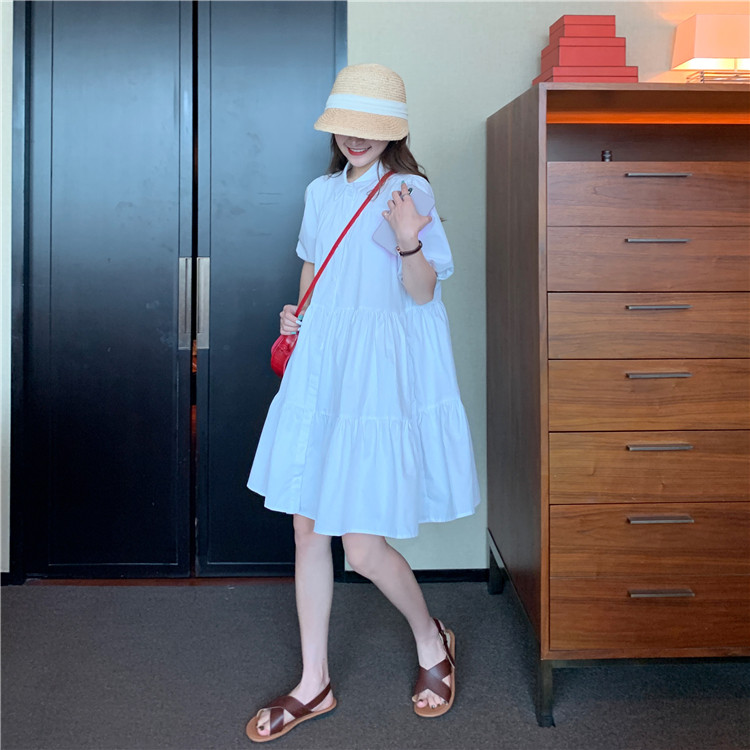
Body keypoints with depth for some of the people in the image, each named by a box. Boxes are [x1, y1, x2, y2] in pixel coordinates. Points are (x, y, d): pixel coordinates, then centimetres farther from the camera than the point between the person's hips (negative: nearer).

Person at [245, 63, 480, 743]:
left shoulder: (409, 190, -6)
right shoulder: (322, 192, 13)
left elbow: (422, 293, -10)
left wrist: (408, 243, -28)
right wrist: (298, 314, 9)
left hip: (381, 372, -6)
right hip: (319, 366, 7)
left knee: (363, 544, -6)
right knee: (308, 528, 9)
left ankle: (432, 640, 26)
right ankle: (315, 684, 24)